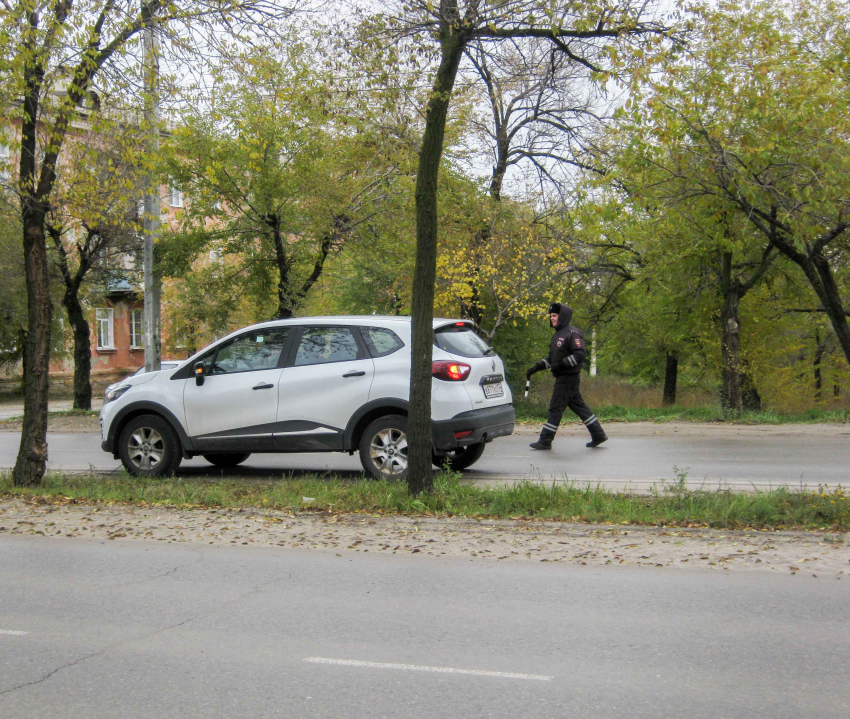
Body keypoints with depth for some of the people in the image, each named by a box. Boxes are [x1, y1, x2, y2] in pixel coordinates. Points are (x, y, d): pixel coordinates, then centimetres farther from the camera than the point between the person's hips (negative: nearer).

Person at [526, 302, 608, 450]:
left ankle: (545, 441, -2)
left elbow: (581, 354, -20)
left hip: (568, 378, -10)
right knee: (579, 406, 12)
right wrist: (536, 367, 12)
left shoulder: (572, 333, -12)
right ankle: (598, 434, 17)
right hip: (563, 378, 10)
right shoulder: (558, 334, 18)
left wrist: (561, 364, -23)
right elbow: (552, 358, 23)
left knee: (556, 408, -6)